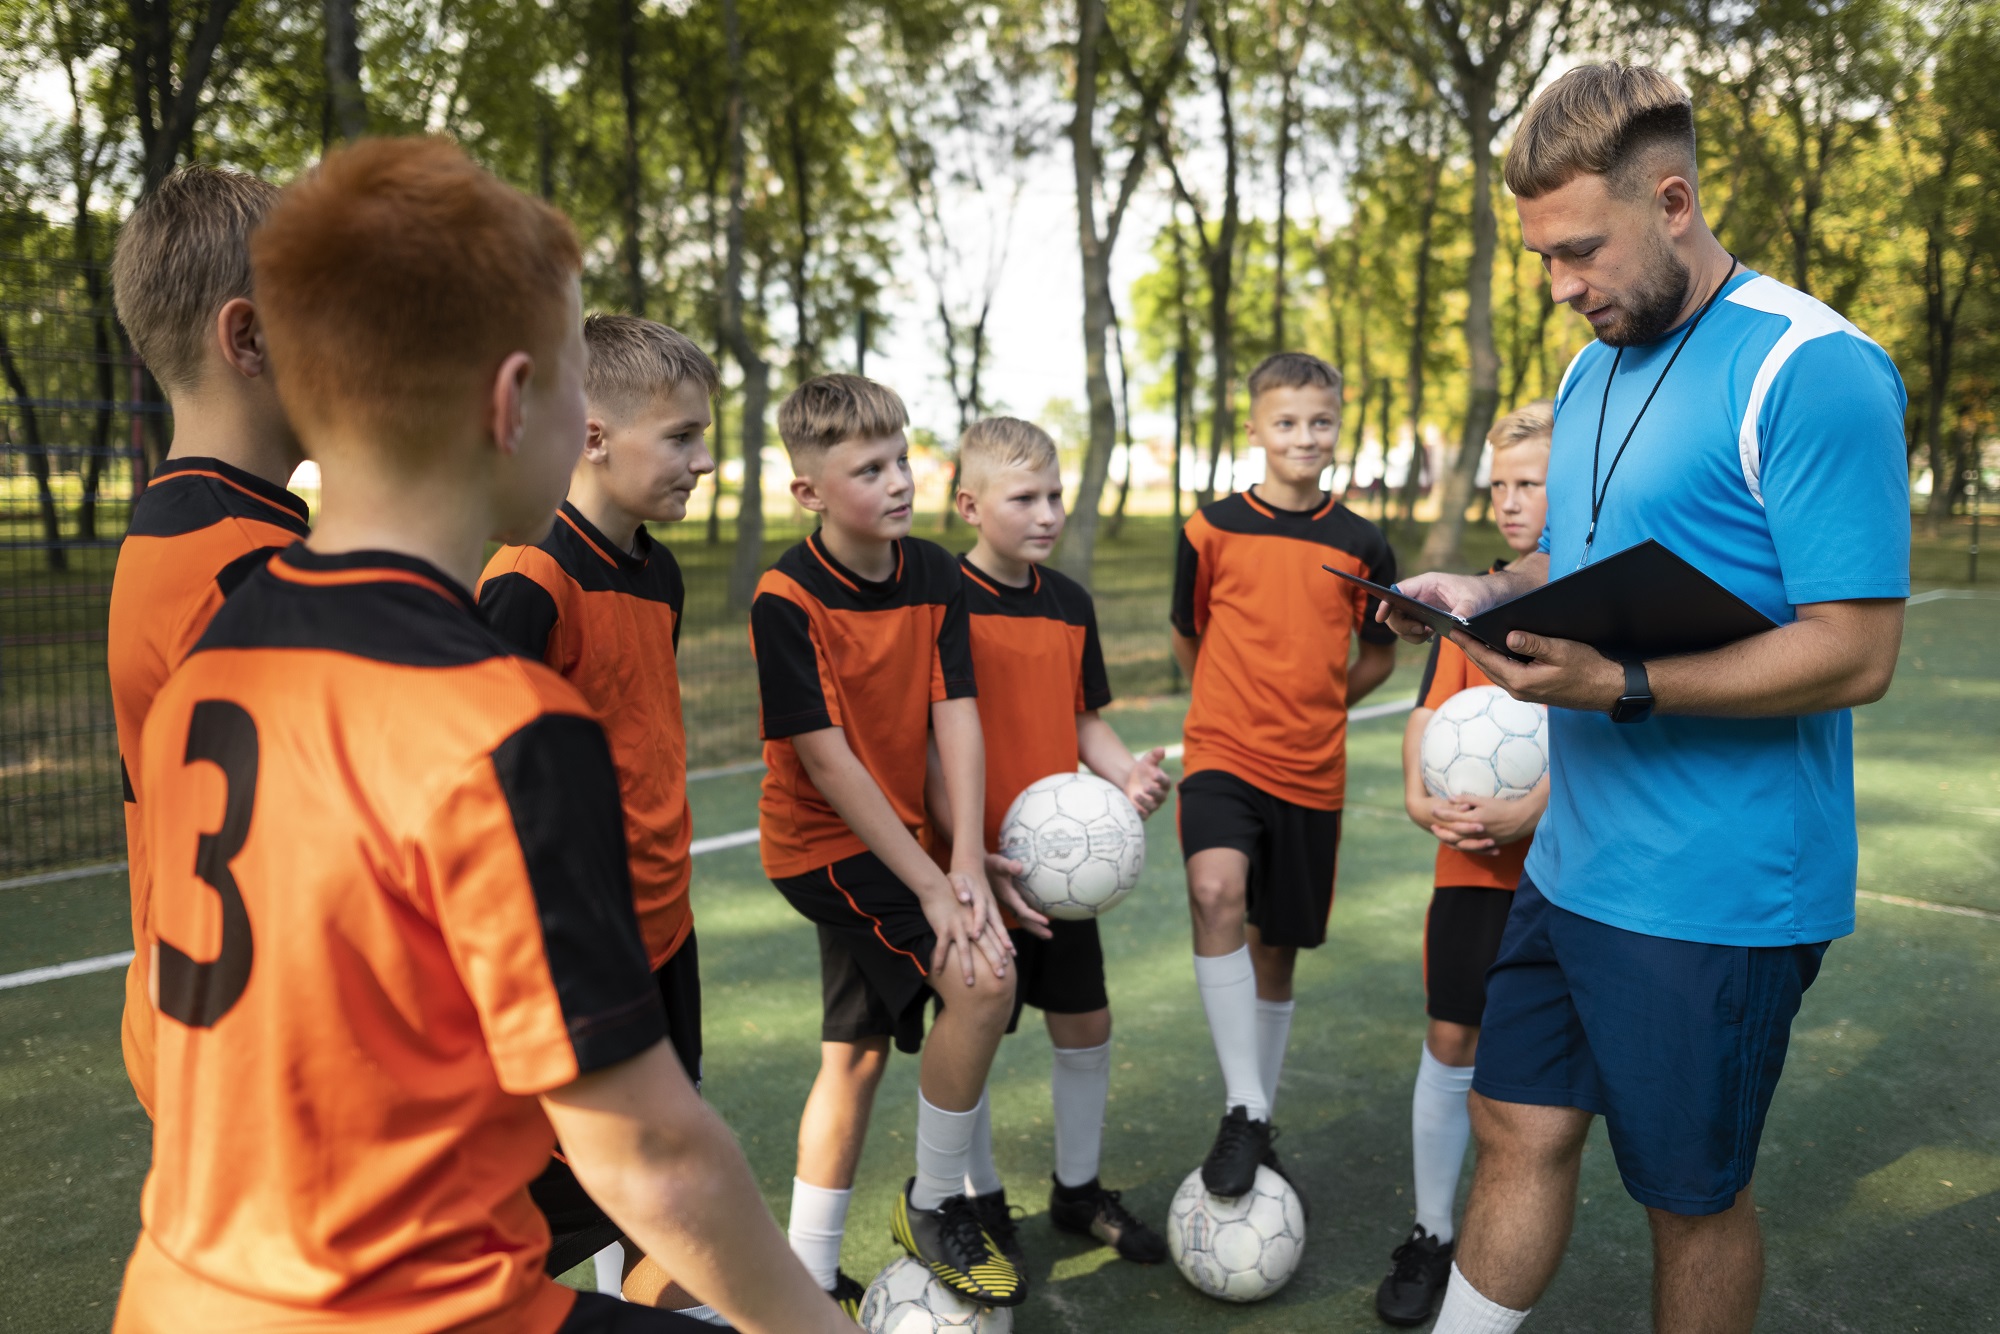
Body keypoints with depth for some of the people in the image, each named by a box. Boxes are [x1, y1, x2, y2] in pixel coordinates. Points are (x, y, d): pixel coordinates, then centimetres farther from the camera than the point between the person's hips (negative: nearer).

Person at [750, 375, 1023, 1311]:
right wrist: (927, 882, -21)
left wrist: (967, 862, -17)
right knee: (982, 981, -22)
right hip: (826, 842, -7)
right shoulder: (785, 601, -20)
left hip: (892, 833, 7)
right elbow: (827, 758, -21)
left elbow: (955, 713, -7)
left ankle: (810, 1277, 31)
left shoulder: (934, 573, -3)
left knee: (857, 1052, 15)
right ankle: (934, 1206, 2)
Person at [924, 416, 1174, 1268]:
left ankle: (1079, 1190, 35)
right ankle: (980, 1201, 30)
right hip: (977, 866, -6)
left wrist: (1127, 774, -7)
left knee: (1086, 1020, 14)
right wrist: (974, 858, -23)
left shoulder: (1070, 602, 6)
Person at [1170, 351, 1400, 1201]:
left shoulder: (1361, 544, 2)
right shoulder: (1214, 528, -2)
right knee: (1216, 891, -29)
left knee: (1276, 948, 11)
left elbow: (1378, 658, 15)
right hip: (1222, 755, -2)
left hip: (1311, 770, 2)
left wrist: (1306, 708, 12)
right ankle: (1242, 1109, -18)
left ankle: (1259, 1129, 29)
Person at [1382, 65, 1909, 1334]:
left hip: (1719, 887, -7)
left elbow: (1855, 651, -19)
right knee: (1521, 1130, 14)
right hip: (1572, 861, 7)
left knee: (1693, 1193, 11)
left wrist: (1621, 690, -29)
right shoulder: (1591, 372, 10)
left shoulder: (1811, 370, -16)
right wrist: (1487, 594, 0)